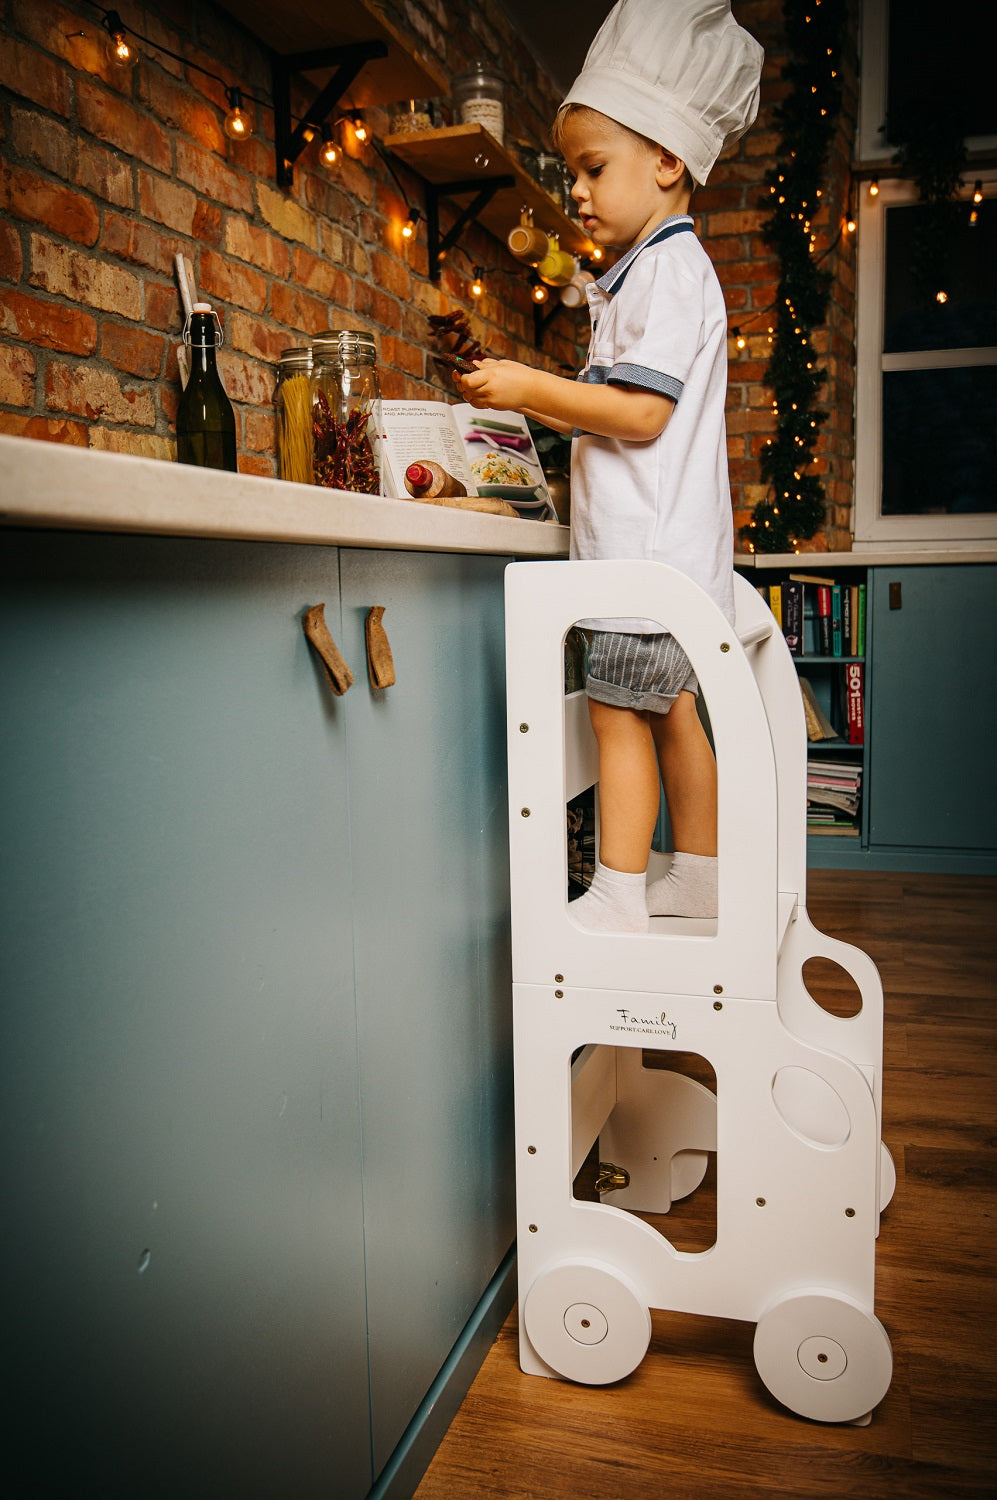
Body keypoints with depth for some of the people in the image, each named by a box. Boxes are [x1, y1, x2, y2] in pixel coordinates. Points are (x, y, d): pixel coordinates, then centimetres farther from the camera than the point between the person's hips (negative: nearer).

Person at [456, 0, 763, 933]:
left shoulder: (668, 269, -10)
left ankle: (617, 898, -1)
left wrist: (536, 386, -14)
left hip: (653, 543, -10)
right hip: (656, 543, 10)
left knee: (619, 711, -8)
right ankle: (699, 878, 21)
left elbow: (642, 413, -19)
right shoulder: (656, 270, 22)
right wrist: (528, 400, 16)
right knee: (668, 707, 12)